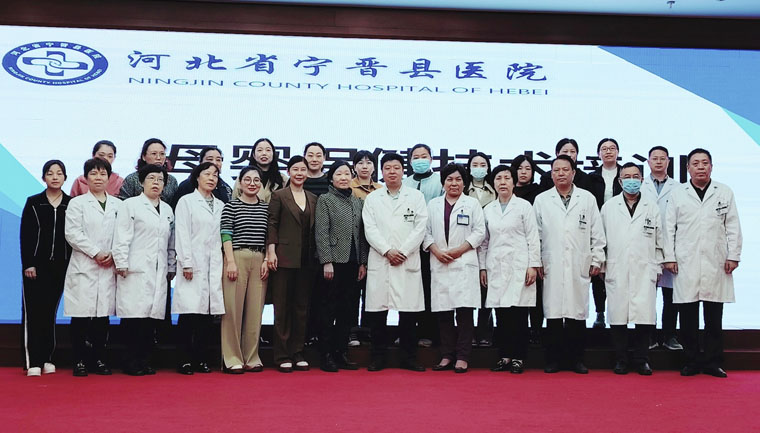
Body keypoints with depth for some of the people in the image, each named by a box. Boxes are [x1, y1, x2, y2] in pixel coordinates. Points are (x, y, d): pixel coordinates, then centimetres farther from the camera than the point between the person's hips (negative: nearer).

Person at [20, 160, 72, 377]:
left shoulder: (72, 204, 4)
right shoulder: (33, 203, 2)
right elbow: (26, 235, -1)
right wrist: (28, 264, -8)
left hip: (61, 265, 2)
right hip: (37, 264, -1)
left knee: (50, 311, 7)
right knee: (34, 311, -5)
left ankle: (46, 359, 14)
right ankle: (33, 362, -5)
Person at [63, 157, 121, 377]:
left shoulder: (118, 205, 12)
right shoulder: (77, 203, 5)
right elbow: (73, 233, -5)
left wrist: (114, 255, -8)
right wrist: (96, 253, -10)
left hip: (109, 268, 2)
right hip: (83, 267, -2)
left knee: (103, 315, 5)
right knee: (81, 316, -3)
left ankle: (99, 360, 12)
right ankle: (79, 361, 4)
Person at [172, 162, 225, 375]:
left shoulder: (220, 205, 17)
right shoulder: (186, 201, 5)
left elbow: (223, 235, 14)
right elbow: (182, 234, -3)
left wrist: (225, 263, 6)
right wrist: (186, 263, -11)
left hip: (214, 265, 4)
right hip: (193, 265, -4)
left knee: (207, 313, 3)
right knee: (190, 311, -7)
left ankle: (201, 359, 9)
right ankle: (185, 361, -1)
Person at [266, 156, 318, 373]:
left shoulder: (313, 199, 14)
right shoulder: (279, 196, 2)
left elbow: (314, 229, 14)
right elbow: (272, 225, -3)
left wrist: (316, 257, 8)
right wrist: (271, 251, -12)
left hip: (306, 260, 4)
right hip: (285, 257, -4)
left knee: (302, 307, 7)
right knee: (282, 307, 0)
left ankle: (298, 353, 14)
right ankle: (282, 355, 5)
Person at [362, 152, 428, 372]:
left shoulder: (416, 197, 9)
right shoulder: (372, 199, 12)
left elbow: (420, 228, 1)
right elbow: (370, 229, 3)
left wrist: (403, 252, -8)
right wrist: (387, 251, -10)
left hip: (408, 261, -1)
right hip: (379, 261, 1)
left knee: (409, 311, 0)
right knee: (377, 310, 0)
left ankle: (409, 357, 9)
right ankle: (378, 357, 9)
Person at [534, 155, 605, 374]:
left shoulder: (587, 199, 9)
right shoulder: (541, 200, 9)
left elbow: (597, 233, 10)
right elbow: (535, 234, 7)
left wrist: (596, 260, 6)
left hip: (579, 266, 0)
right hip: (551, 267, 0)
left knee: (577, 314, 2)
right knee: (553, 313, 0)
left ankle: (576, 359, 11)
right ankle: (553, 359, 8)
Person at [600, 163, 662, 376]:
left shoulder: (652, 208, 11)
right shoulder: (608, 207, 9)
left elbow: (659, 241, 13)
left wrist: (657, 268, 9)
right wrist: (601, 266, 5)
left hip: (644, 272, 0)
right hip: (616, 272, 0)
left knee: (645, 317, -4)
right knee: (618, 316, 0)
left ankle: (642, 360, 9)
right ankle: (620, 360, 10)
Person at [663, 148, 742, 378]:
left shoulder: (725, 193, 10)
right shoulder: (677, 193, 8)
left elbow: (733, 227, 8)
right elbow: (669, 228, 6)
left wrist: (733, 256, 1)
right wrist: (669, 257, 0)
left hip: (716, 264, 1)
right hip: (685, 264, 0)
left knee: (714, 318, 4)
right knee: (688, 318, 1)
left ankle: (713, 362, 12)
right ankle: (691, 361, 10)